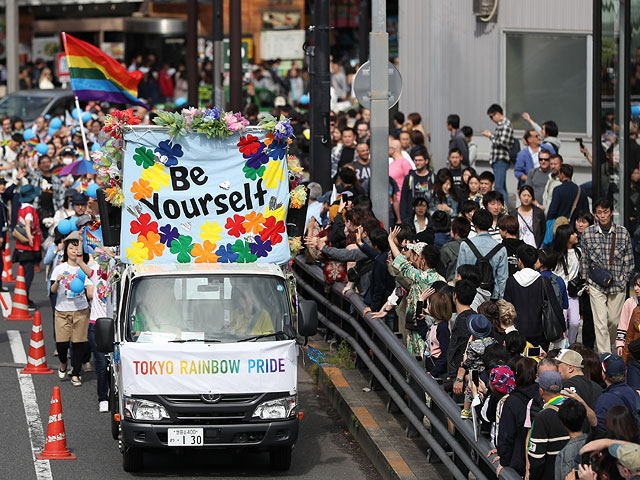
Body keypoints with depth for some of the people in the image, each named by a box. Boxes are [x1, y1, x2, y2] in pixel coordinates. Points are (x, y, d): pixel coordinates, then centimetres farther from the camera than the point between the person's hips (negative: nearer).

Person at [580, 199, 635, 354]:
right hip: (596, 285, -1)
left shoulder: (623, 232, -4)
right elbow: (584, 260, 7)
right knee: (600, 323, -7)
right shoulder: (588, 233, -3)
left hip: (618, 284, 1)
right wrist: (586, 282, 7)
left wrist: (623, 279, 0)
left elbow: (629, 260, 5)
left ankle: (608, 346, 33)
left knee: (614, 320, 7)